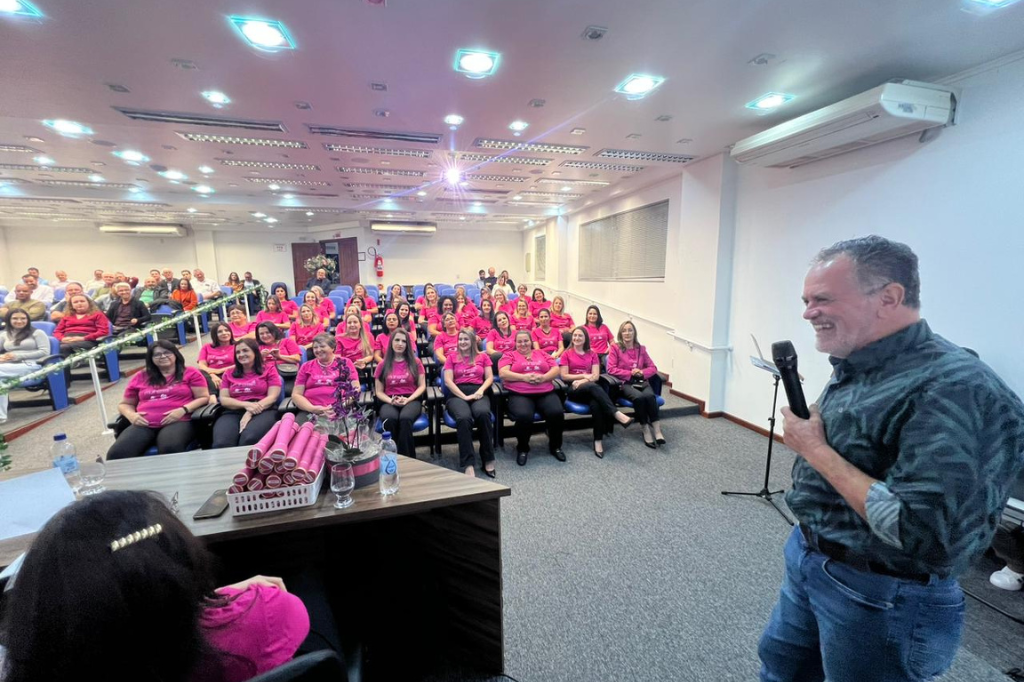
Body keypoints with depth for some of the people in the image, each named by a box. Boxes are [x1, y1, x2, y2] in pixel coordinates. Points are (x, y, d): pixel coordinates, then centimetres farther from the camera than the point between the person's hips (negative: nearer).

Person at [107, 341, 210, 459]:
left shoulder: (190, 373, 12)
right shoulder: (140, 377, 21)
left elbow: (204, 398, 6)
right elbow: (124, 404, 28)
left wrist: (183, 410, -12)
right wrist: (131, 415, 4)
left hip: (178, 422, -3)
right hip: (144, 425, 4)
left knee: (170, 450, -37)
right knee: (116, 454, -26)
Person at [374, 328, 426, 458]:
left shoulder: (415, 362, 10)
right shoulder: (383, 365, 12)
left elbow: (422, 386, 6)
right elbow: (379, 392, 10)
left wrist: (407, 399, -10)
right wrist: (391, 401, -11)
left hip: (411, 400, -1)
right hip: (389, 402, 1)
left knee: (405, 419, -37)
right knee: (389, 420, -37)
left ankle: (407, 459, -28)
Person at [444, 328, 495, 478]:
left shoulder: (483, 357, 21)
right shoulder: (452, 357, 17)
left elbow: (489, 378, 11)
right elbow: (448, 381, 5)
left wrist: (480, 391, -10)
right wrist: (464, 396, -10)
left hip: (478, 393, 1)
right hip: (457, 394, -1)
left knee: (483, 413, -36)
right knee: (464, 418, -36)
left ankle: (488, 459, -23)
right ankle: (468, 464, -34)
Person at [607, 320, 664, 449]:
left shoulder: (641, 349, 15)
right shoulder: (615, 347, 3)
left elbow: (653, 367, 14)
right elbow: (611, 369, -5)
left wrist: (642, 372, -7)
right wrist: (630, 373, -10)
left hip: (642, 381, 3)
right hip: (625, 383, -3)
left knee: (650, 396, -31)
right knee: (639, 397, -34)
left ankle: (657, 429, -29)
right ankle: (646, 430, -23)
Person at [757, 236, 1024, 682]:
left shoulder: (953, 388, -27)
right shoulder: (858, 366, 2)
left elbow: (924, 536, -32)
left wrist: (815, 450, -26)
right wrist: (808, 425, 0)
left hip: (879, 598, -8)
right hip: (807, 559, 8)